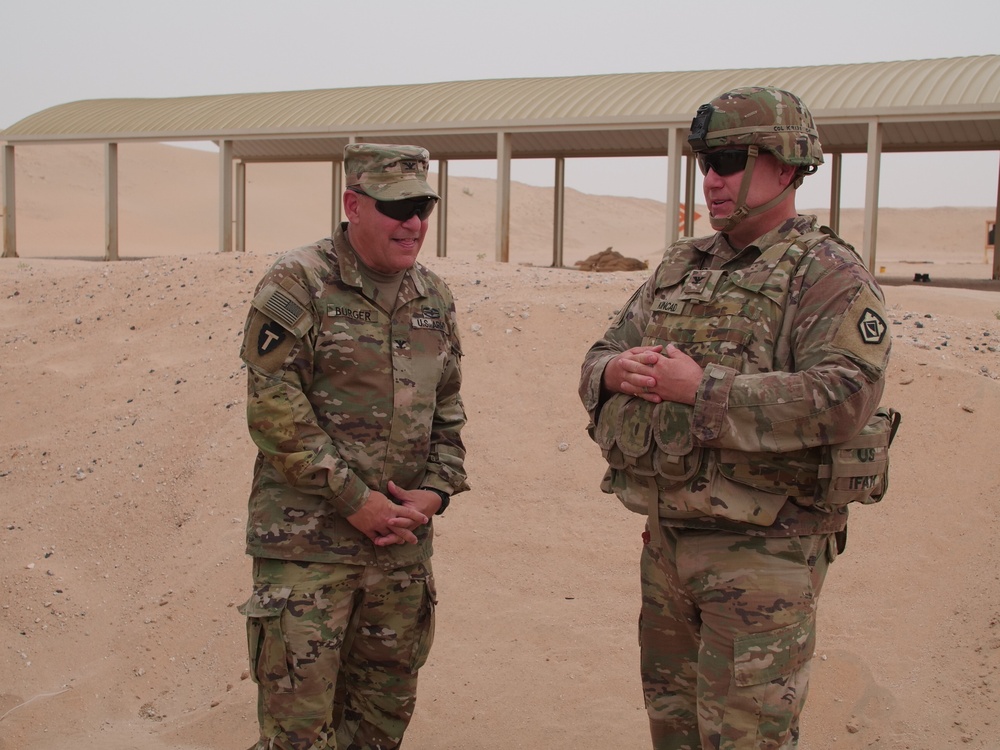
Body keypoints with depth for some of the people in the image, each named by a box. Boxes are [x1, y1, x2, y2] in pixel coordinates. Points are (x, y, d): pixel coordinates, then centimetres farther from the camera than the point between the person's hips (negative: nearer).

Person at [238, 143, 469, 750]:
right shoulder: (298, 285, -9)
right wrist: (356, 500, -15)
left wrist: (433, 492, -1)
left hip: (403, 543, 6)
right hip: (307, 540, -6)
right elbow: (275, 409, -15)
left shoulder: (435, 298, 11)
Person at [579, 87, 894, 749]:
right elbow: (598, 361, 15)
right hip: (666, 539, 7)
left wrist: (703, 390, -23)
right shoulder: (682, 267, 13)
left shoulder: (828, 273, -9)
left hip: (761, 551, -7)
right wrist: (616, 372, -11)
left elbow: (844, 399, -23)